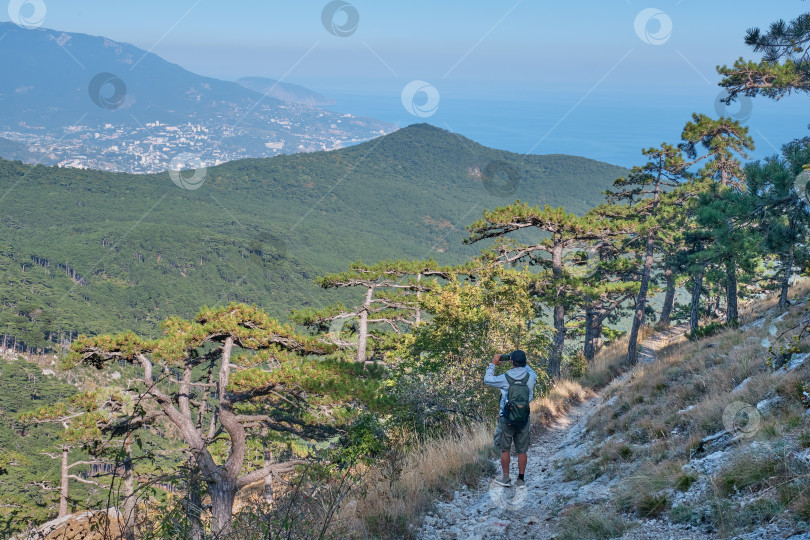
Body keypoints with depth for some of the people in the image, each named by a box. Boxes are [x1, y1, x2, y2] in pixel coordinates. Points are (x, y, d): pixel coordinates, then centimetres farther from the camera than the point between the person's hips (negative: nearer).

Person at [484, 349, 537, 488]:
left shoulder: (505, 378, -14)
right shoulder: (530, 377, -7)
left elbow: (487, 379, 3)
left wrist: (493, 364, 13)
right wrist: (523, 363, 19)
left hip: (507, 419, -2)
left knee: (504, 449, 11)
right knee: (522, 451, 9)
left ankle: (506, 478, 16)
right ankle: (520, 480, 13)